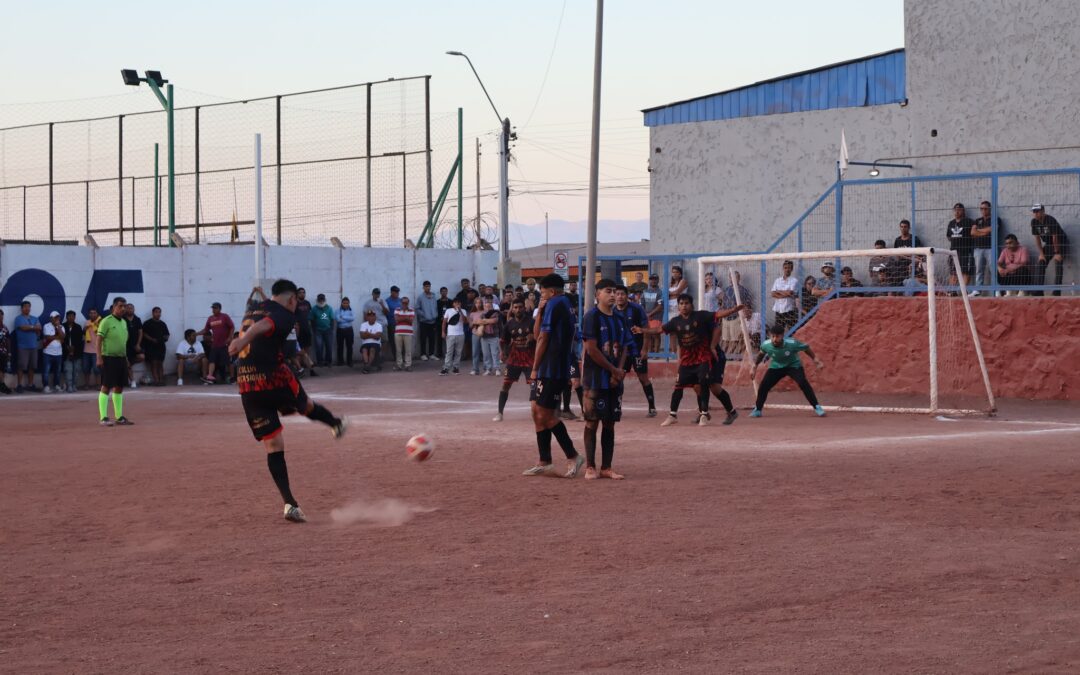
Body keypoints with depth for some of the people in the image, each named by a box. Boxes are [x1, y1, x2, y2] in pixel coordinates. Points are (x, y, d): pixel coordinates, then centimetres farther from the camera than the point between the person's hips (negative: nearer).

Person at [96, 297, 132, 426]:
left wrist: (126, 357, 20)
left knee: (119, 387, 11)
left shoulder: (124, 322, 14)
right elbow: (99, 340, -13)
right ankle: (104, 418, -7)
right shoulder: (106, 321, -10)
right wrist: (99, 358, -20)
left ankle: (119, 417, 17)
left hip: (121, 358, 8)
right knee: (106, 387, -7)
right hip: (109, 358, -8)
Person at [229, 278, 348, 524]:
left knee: (273, 446, 6)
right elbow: (265, 325, -23)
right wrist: (244, 338, -38)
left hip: (246, 385, 6)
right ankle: (336, 424, 56)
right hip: (274, 378, -6)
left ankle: (290, 503, 0)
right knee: (307, 406, 27)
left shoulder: (250, 313, 19)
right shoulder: (284, 314, -4)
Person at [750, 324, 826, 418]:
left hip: (793, 365, -3)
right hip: (776, 367, 3)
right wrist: (754, 368, 5)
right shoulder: (766, 345, -24)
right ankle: (757, 409, 13)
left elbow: (806, 348, -15)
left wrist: (815, 359, -22)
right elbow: (761, 354, 0)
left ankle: (817, 407, -16)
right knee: (763, 386, -9)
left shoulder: (792, 343, -33)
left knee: (803, 383, -26)